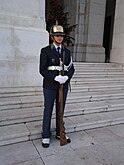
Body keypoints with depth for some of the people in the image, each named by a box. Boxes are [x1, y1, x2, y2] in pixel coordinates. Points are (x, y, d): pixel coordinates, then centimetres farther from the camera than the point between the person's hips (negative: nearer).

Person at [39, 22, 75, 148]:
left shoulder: (67, 52, 7)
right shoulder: (45, 51, -8)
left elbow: (71, 69, 5)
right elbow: (42, 70, -13)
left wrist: (67, 77, -16)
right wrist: (56, 78, -25)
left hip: (63, 86, 4)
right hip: (50, 86, -4)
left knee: (60, 110, 13)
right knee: (48, 111, 6)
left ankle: (60, 133, 30)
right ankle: (46, 136, 22)